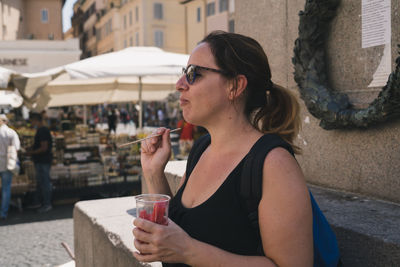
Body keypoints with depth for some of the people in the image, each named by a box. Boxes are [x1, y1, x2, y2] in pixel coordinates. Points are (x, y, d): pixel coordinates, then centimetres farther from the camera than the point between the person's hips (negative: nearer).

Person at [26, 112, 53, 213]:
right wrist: (32, 151, 12)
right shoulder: (40, 131, 14)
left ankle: (47, 204, 2)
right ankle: (37, 202, 29)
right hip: (40, 161, 11)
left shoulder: (43, 131, -18)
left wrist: (32, 152, -14)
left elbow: (44, 148, -23)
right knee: (39, 182, 18)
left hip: (43, 162, -11)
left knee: (45, 182, -4)